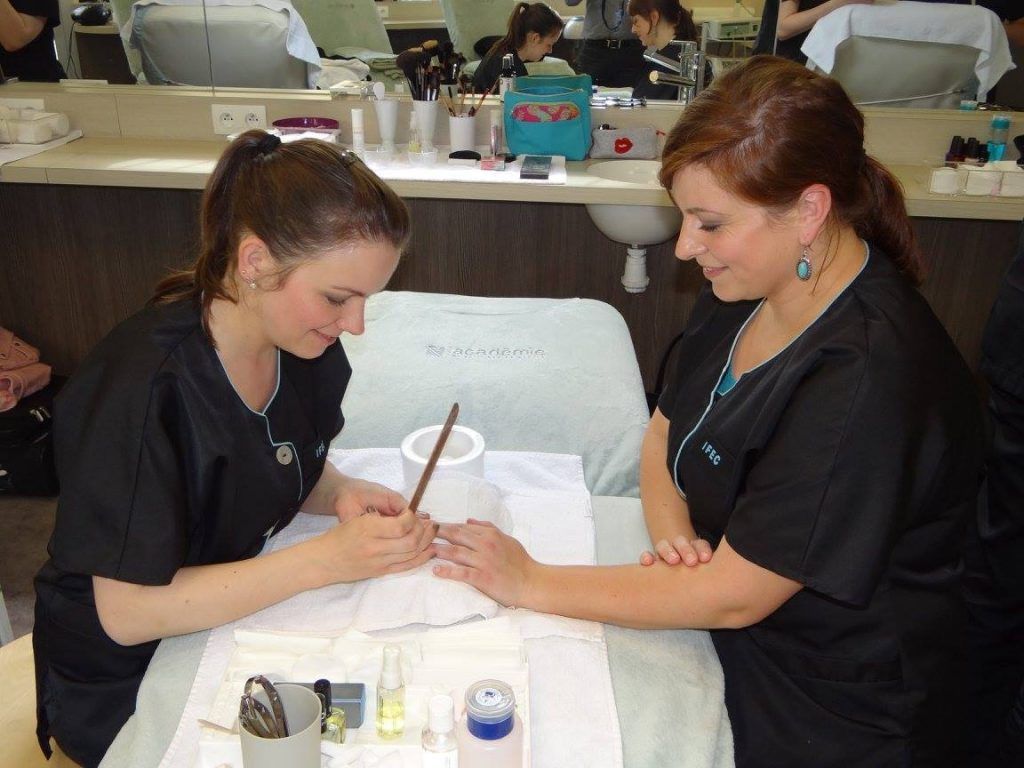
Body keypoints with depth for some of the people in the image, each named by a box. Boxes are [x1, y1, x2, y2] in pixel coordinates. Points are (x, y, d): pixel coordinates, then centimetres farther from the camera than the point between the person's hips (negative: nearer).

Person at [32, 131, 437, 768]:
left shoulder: (304, 343, -9)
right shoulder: (143, 387, -30)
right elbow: (126, 613, -24)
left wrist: (344, 493, -15)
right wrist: (326, 559, -30)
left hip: (242, 616, 6)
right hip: (125, 685, -5)